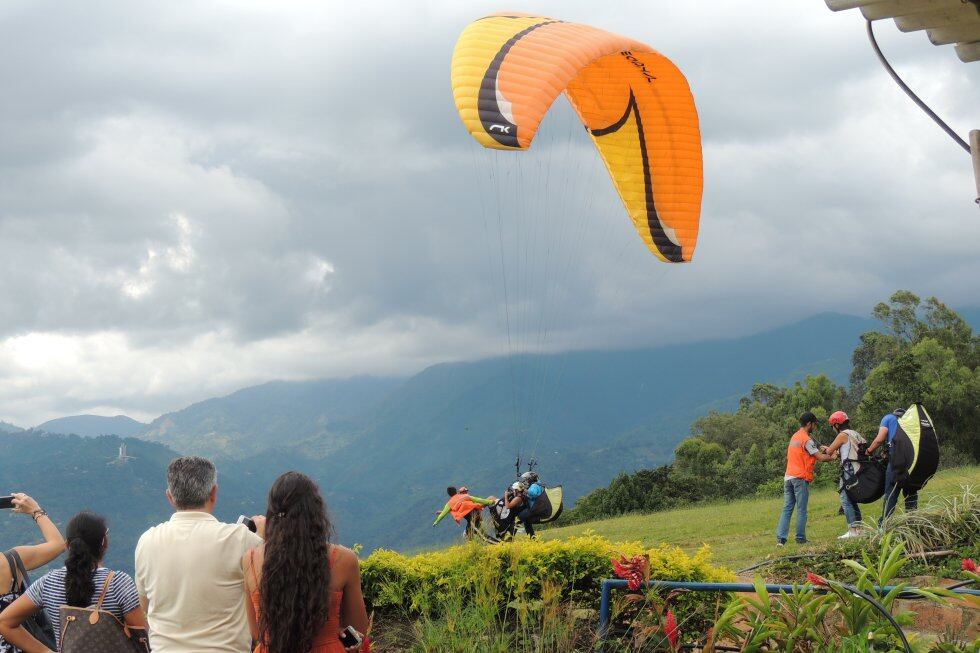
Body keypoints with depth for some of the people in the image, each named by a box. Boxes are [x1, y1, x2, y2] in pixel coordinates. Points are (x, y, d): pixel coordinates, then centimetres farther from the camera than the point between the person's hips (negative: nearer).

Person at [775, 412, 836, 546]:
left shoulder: (794, 437, 17)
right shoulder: (807, 439, -9)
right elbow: (821, 457, -12)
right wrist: (833, 457, 3)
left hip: (788, 477, 7)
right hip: (800, 477, -7)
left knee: (787, 509, 5)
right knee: (801, 510, -1)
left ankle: (780, 538, -3)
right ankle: (800, 538, 1)